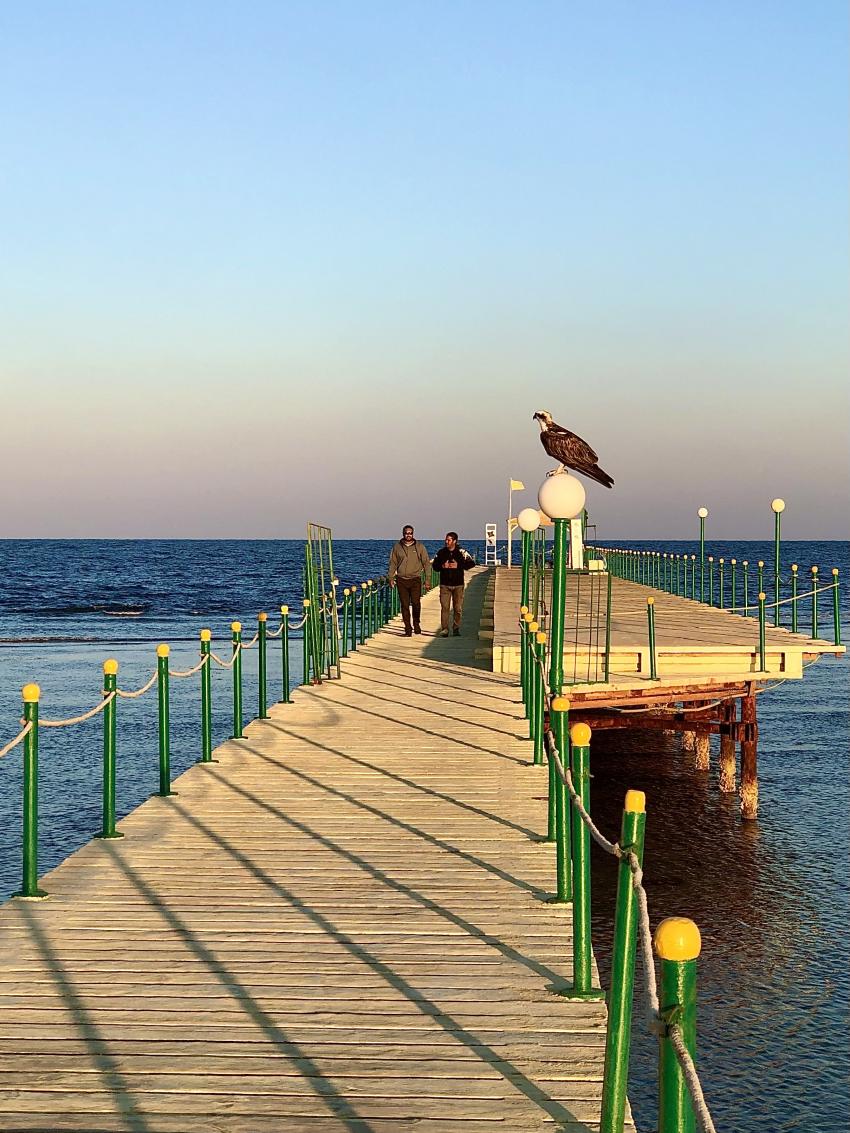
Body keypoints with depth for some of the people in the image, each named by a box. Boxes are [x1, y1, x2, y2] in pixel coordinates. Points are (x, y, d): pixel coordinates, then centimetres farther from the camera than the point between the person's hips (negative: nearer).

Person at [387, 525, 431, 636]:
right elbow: (393, 563, 12)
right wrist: (391, 578, 3)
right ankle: (408, 628, 7)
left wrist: (427, 579, -2)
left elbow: (426, 563, 5)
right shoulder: (397, 547, 7)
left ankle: (416, 624, 14)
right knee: (405, 605, 0)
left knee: (416, 603, -9)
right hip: (401, 580, 1)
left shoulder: (419, 546, 3)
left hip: (415, 580, -1)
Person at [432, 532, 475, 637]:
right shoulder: (441, 552, 4)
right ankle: (444, 629, -4)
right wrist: (442, 566, -12)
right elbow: (435, 566, 9)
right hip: (445, 584, 0)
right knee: (444, 607, -6)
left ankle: (456, 629, 14)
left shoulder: (462, 552, -1)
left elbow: (472, 563, -4)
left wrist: (458, 566, -14)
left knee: (458, 608, 4)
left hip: (458, 585, 0)